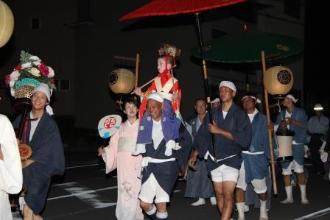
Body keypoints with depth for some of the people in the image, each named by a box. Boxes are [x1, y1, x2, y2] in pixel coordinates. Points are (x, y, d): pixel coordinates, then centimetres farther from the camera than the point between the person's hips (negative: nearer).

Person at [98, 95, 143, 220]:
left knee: (134, 196, -10)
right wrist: (104, 151, -7)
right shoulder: (121, 128, 12)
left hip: (137, 166, -3)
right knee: (123, 195, 3)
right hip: (123, 167, 3)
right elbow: (114, 146, 9)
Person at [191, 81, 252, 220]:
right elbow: (204, 134, 14)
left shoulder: (239, 114, -5)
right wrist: (195, 154, 13)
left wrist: (220, 131, -17)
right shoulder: (214, 112, 7)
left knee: (228, 195, -11)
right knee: (219, 195, 9)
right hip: (214, 160, 4)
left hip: (231, 159, -4)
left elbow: (245, 138, -16)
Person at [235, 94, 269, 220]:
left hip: (257, 156, 0)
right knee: (239, 186, -8)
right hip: (241, 155, 0)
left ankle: (263, 210, 35)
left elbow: (266, 138, 5)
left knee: (260, 186, 9)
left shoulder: (262, 118, 6)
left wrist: (267, 156, 1)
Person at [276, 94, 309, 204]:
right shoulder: (281, 114, 17)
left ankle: (303, 196, 2)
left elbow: (305, 126, -4)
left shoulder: (300, 112, 5)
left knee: (299, 170, -7)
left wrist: (293, 121, -17)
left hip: (296, 144, -4)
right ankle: (289, 197, 11)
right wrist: (281, 125, -10)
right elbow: (276, 128, 11)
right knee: (286, 171, 3)